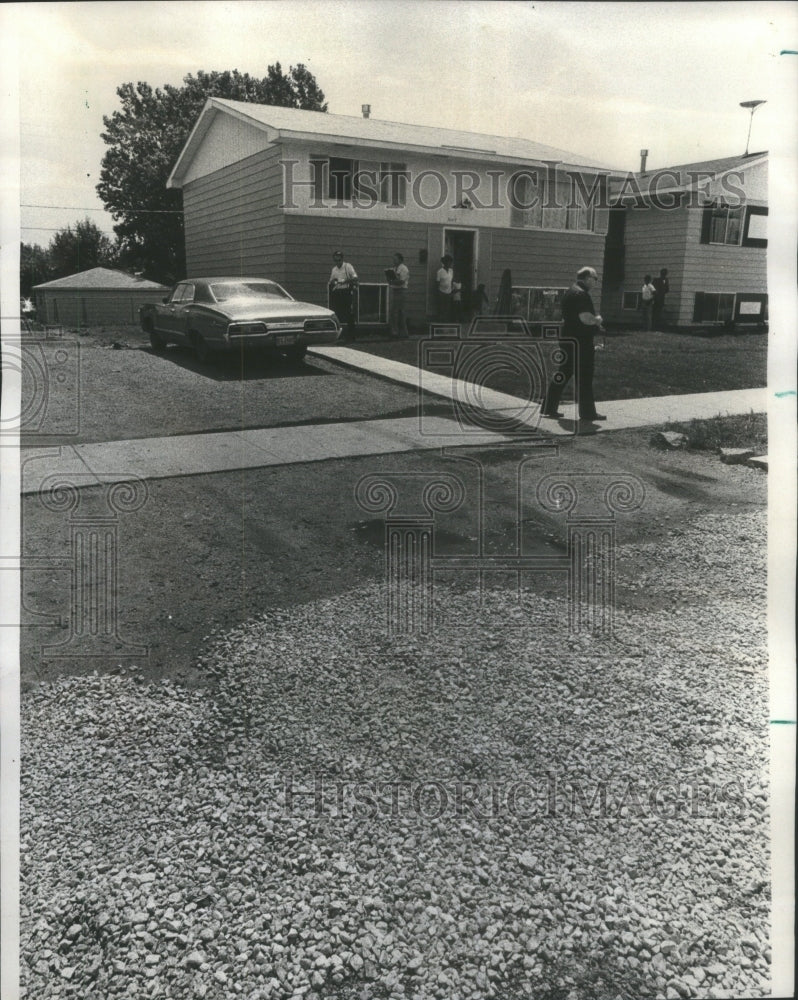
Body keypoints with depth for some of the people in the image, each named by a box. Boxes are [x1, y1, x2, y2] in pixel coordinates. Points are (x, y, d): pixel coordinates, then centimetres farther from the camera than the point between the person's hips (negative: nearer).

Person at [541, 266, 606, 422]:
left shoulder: (570, 292, 17)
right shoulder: (581, 294, -16)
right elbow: (586, 318, -26)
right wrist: (597, 319, -4)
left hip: (567, 339, 10)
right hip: (580, 342, -10)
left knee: (562, 375, 12)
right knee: (584, 378, -2)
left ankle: (548, 408, 14)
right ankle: (587, 412, 5)